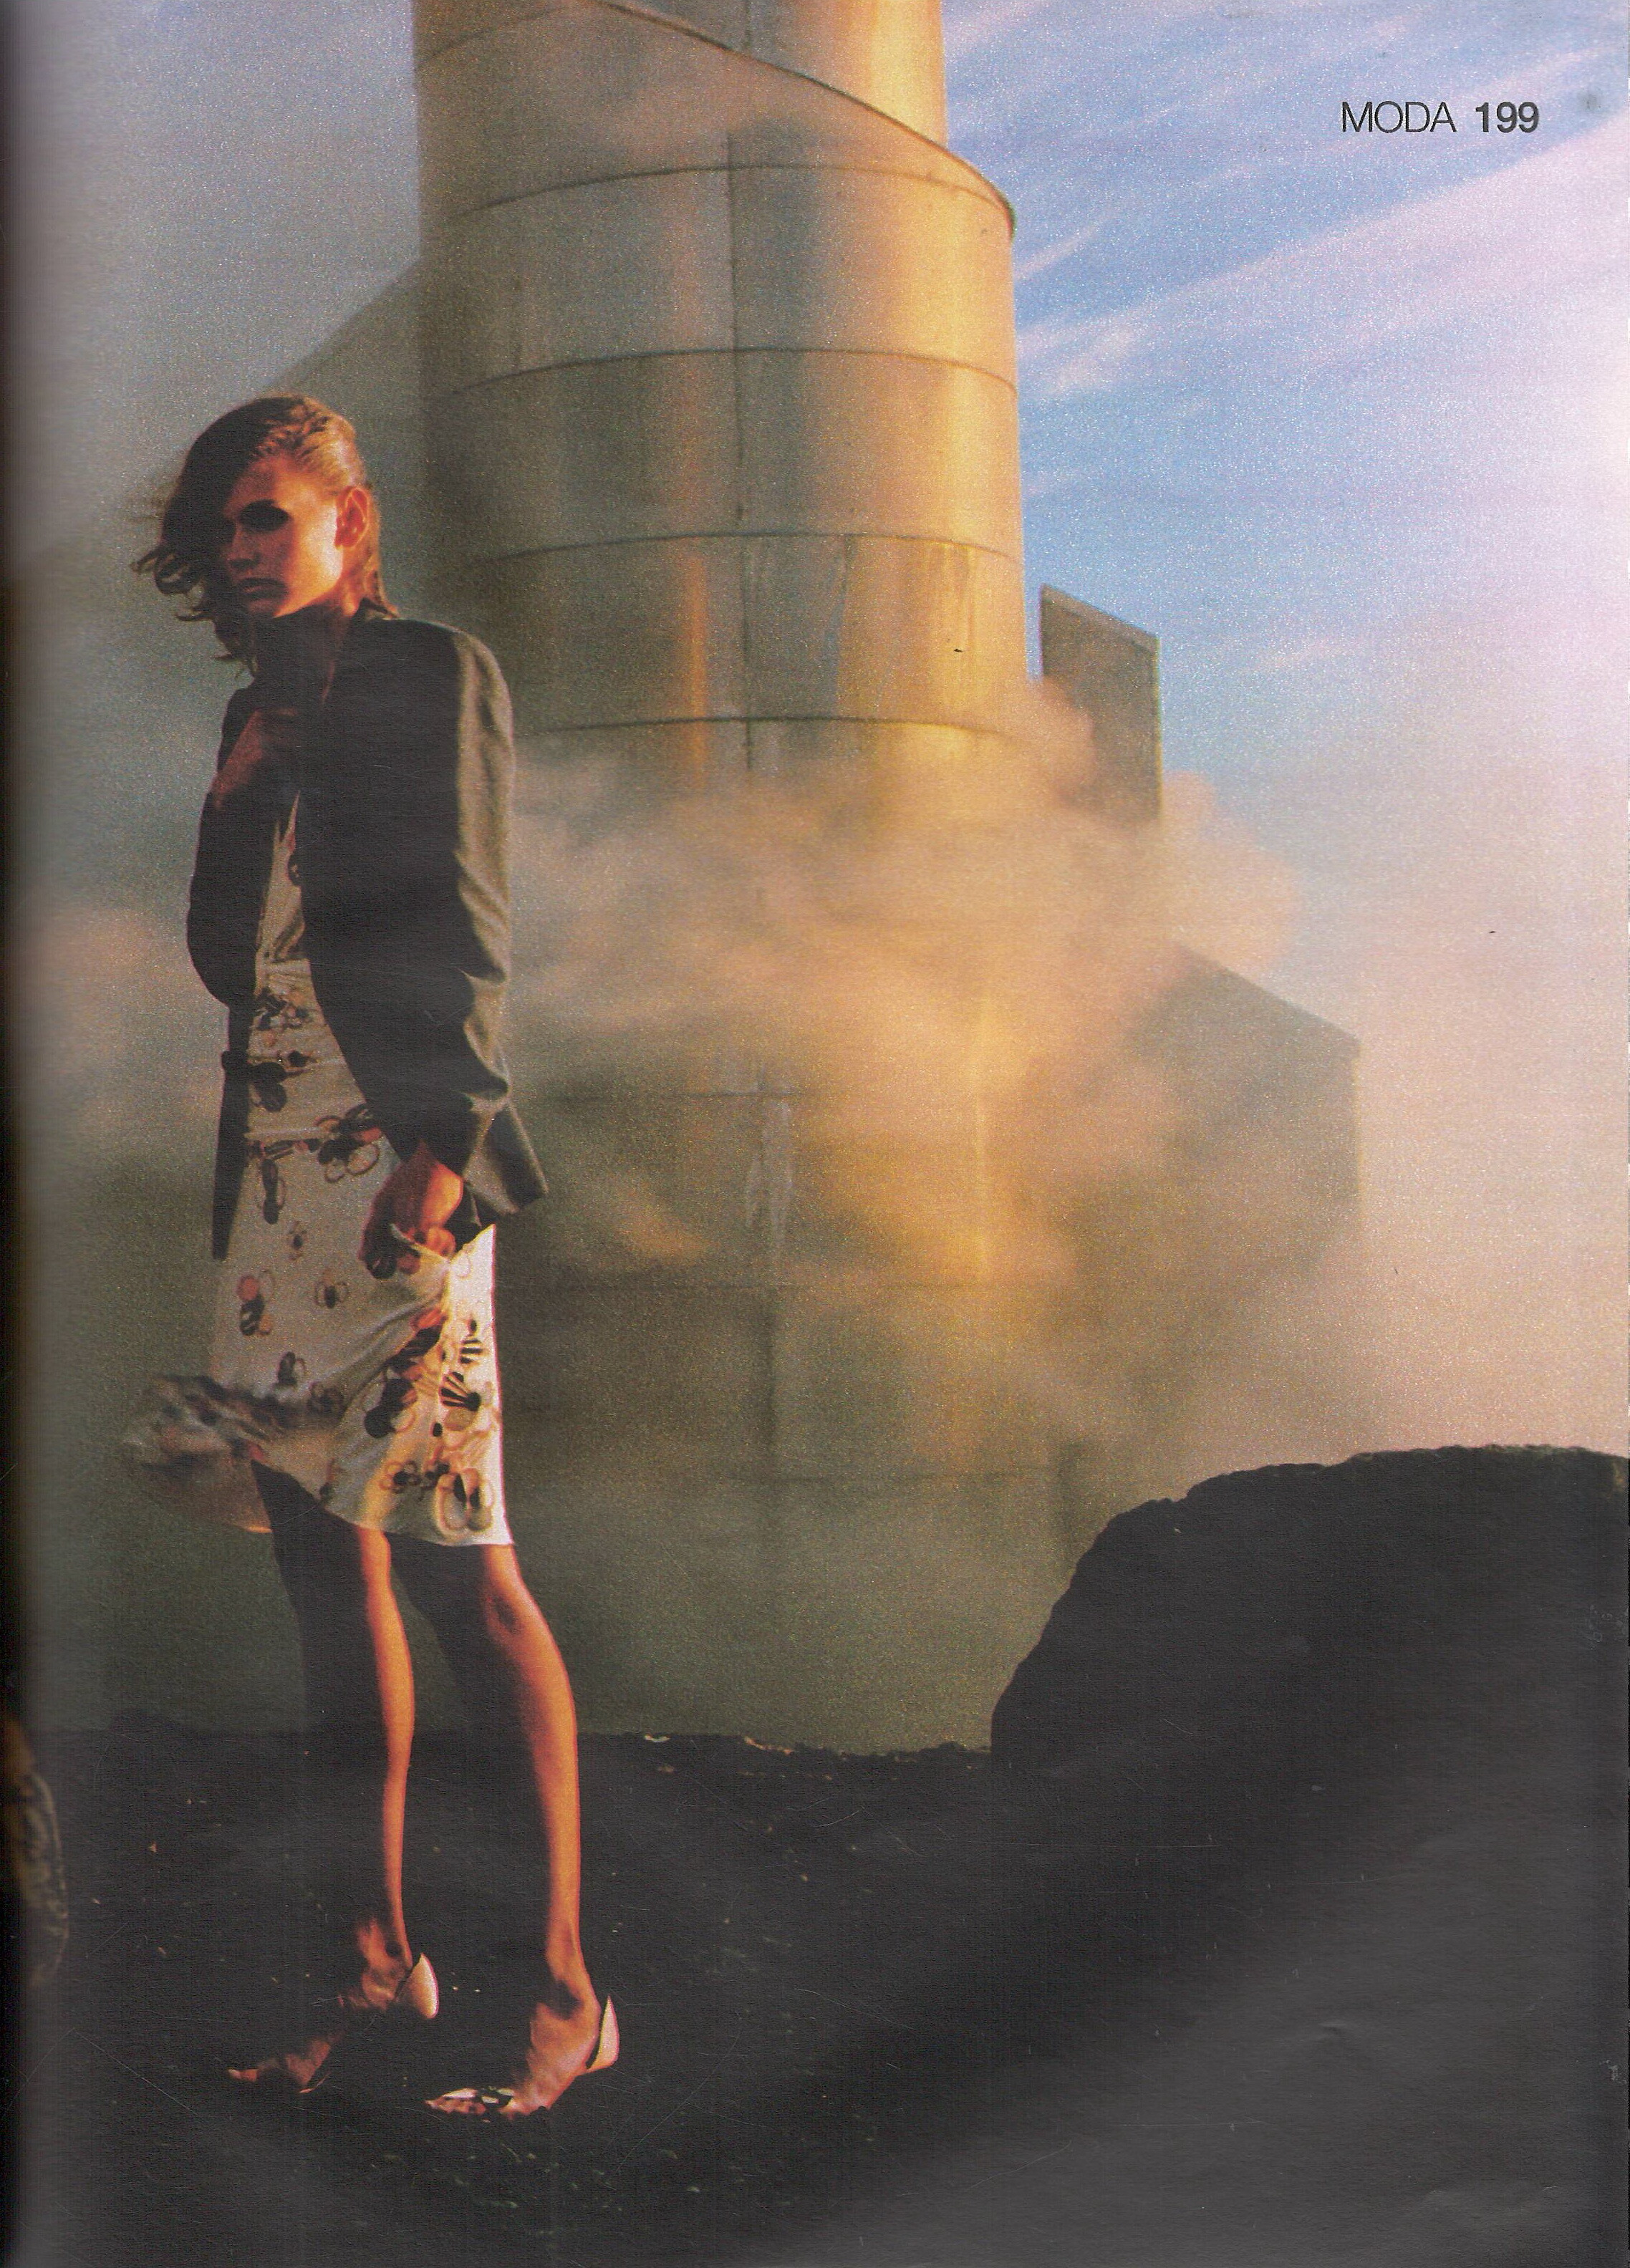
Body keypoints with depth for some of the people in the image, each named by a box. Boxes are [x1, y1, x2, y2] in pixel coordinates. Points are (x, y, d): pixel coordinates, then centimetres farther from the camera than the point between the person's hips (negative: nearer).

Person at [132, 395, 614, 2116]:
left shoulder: (432, 671, 1)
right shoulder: (262, 711, 22)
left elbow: (461, 920, -9)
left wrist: (439, 1145, -17)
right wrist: (240, 795, 8)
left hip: (395, 1163, -7)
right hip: (274, 1172, 7)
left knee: (455, 1568, -11)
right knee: (327, 1567, 8)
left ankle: (563, 1988, -5)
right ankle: (367, 1952, 17)